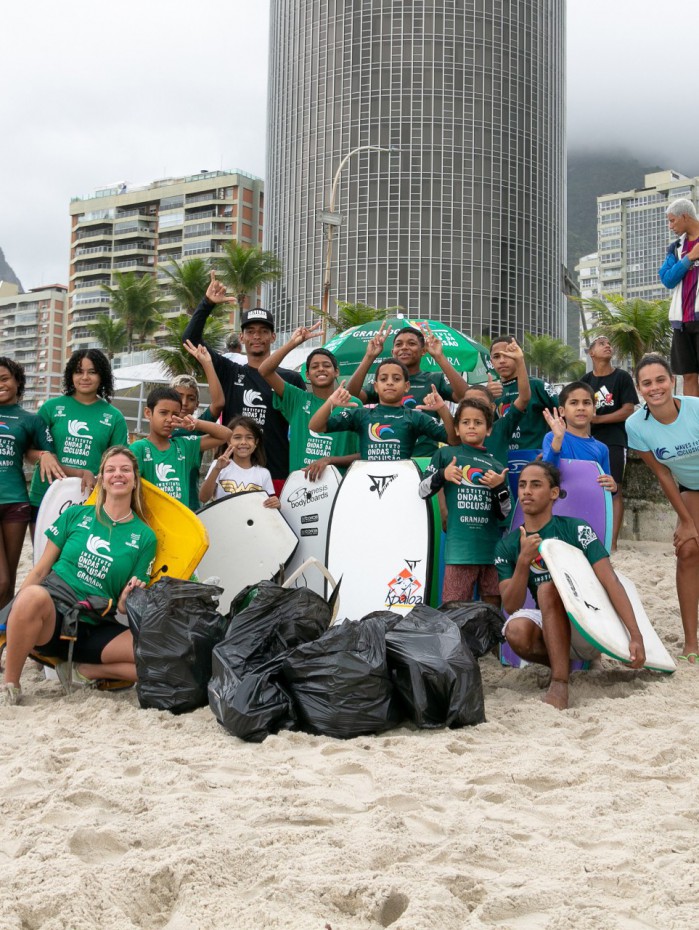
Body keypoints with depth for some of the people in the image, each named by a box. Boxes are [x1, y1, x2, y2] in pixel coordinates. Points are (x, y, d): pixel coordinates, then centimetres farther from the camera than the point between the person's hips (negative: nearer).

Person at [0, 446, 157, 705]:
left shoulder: (144, 536, 9)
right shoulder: (76, 515, 9)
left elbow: (127, 604, 11)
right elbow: (41, 569, 9)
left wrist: (127, 600, -13)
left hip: (95, 629, 1)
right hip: (51, 612, -1)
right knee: (33, 596, -39)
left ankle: (83, 671, -4)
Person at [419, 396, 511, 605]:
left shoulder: (496, 466, 11)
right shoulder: (446, 455, 7)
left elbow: (504, 513, 11)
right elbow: (422, 492, 7)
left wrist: (500, 488, -6)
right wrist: (442, 475, -9)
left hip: (492, 547, 3)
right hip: (459, 547, -2)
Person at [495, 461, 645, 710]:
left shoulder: (576, 530, -8)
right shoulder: (507, 546, 1)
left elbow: (611, 582, -14)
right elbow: (511, 607, -8)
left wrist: (636, 636, -24)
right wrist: (524, 560, -23)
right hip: (548, 630, 2)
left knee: (548, 589, -30)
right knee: (516, 630, -31)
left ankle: (560, 682, -29)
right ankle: (560, 663, 0)